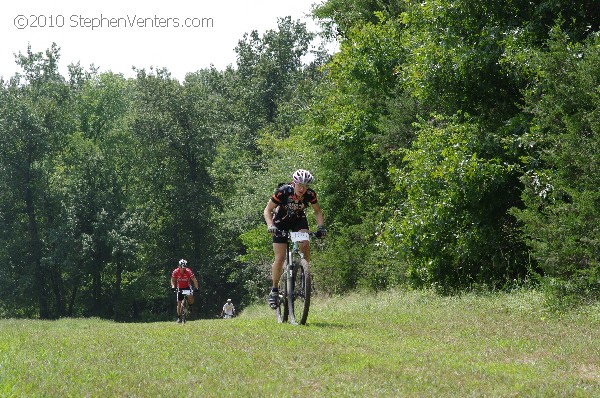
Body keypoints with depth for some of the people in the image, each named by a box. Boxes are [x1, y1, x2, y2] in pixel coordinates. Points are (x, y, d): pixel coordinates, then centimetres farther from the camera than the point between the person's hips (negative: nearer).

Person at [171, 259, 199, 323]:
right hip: (180, 288, 1)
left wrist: (196, 287, -37)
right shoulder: (175, 272, -20)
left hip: (187, 287, -1)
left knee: (190, 297, -29)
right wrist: (173, 286, -27)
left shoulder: (188, 271, -24)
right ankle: (179, 317, 11)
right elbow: (172, 280, -9)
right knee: (179, 303, -2)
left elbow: (194, 280, -22)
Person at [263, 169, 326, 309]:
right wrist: (270, 225, -39)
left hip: (299, 220, 2)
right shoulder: (283, 192, -30)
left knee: (305, 244, -28)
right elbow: (267, 210, -21)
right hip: (281, 223, -2)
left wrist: (320, 226, -21)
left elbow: (317, 211, -4)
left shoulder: (310, 194, -22)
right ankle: (274, 290, 6)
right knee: (280, 259, -10)